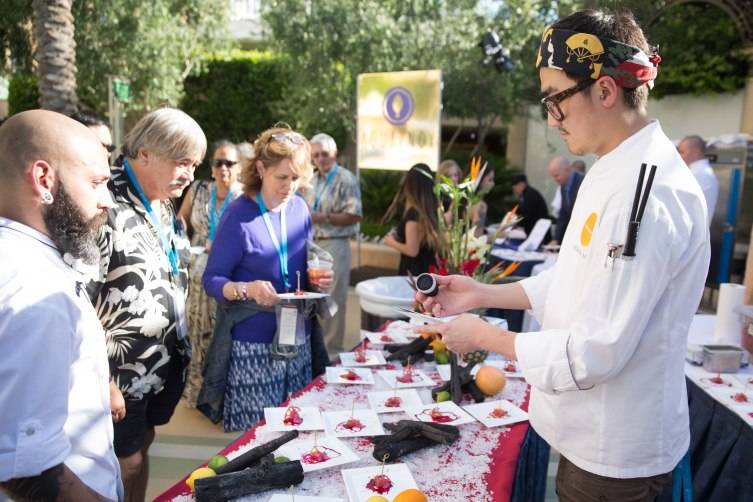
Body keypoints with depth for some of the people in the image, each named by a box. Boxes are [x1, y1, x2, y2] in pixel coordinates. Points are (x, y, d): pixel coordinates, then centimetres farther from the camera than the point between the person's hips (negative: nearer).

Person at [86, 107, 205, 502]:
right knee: (125, 462, 9)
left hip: (163, 362, 8)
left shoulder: (162, 205, 7)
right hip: (123, 370, -7)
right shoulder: (106, 207, -21)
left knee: (142, 444, 22)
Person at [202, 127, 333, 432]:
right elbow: (212, 280, -10)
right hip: (254, 346, -5)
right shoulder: (239, 215, -12)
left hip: (298, 339, 5)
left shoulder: (299, 208, 4)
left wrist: (320, 278, -4)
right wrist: (246, 289, -29)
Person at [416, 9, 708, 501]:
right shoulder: (614, 172, 3)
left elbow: (595, 353, -28)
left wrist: (485, 336, -16)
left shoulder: (648, 195, -29)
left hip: (617, 454, -8)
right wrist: (484, 294, 3)